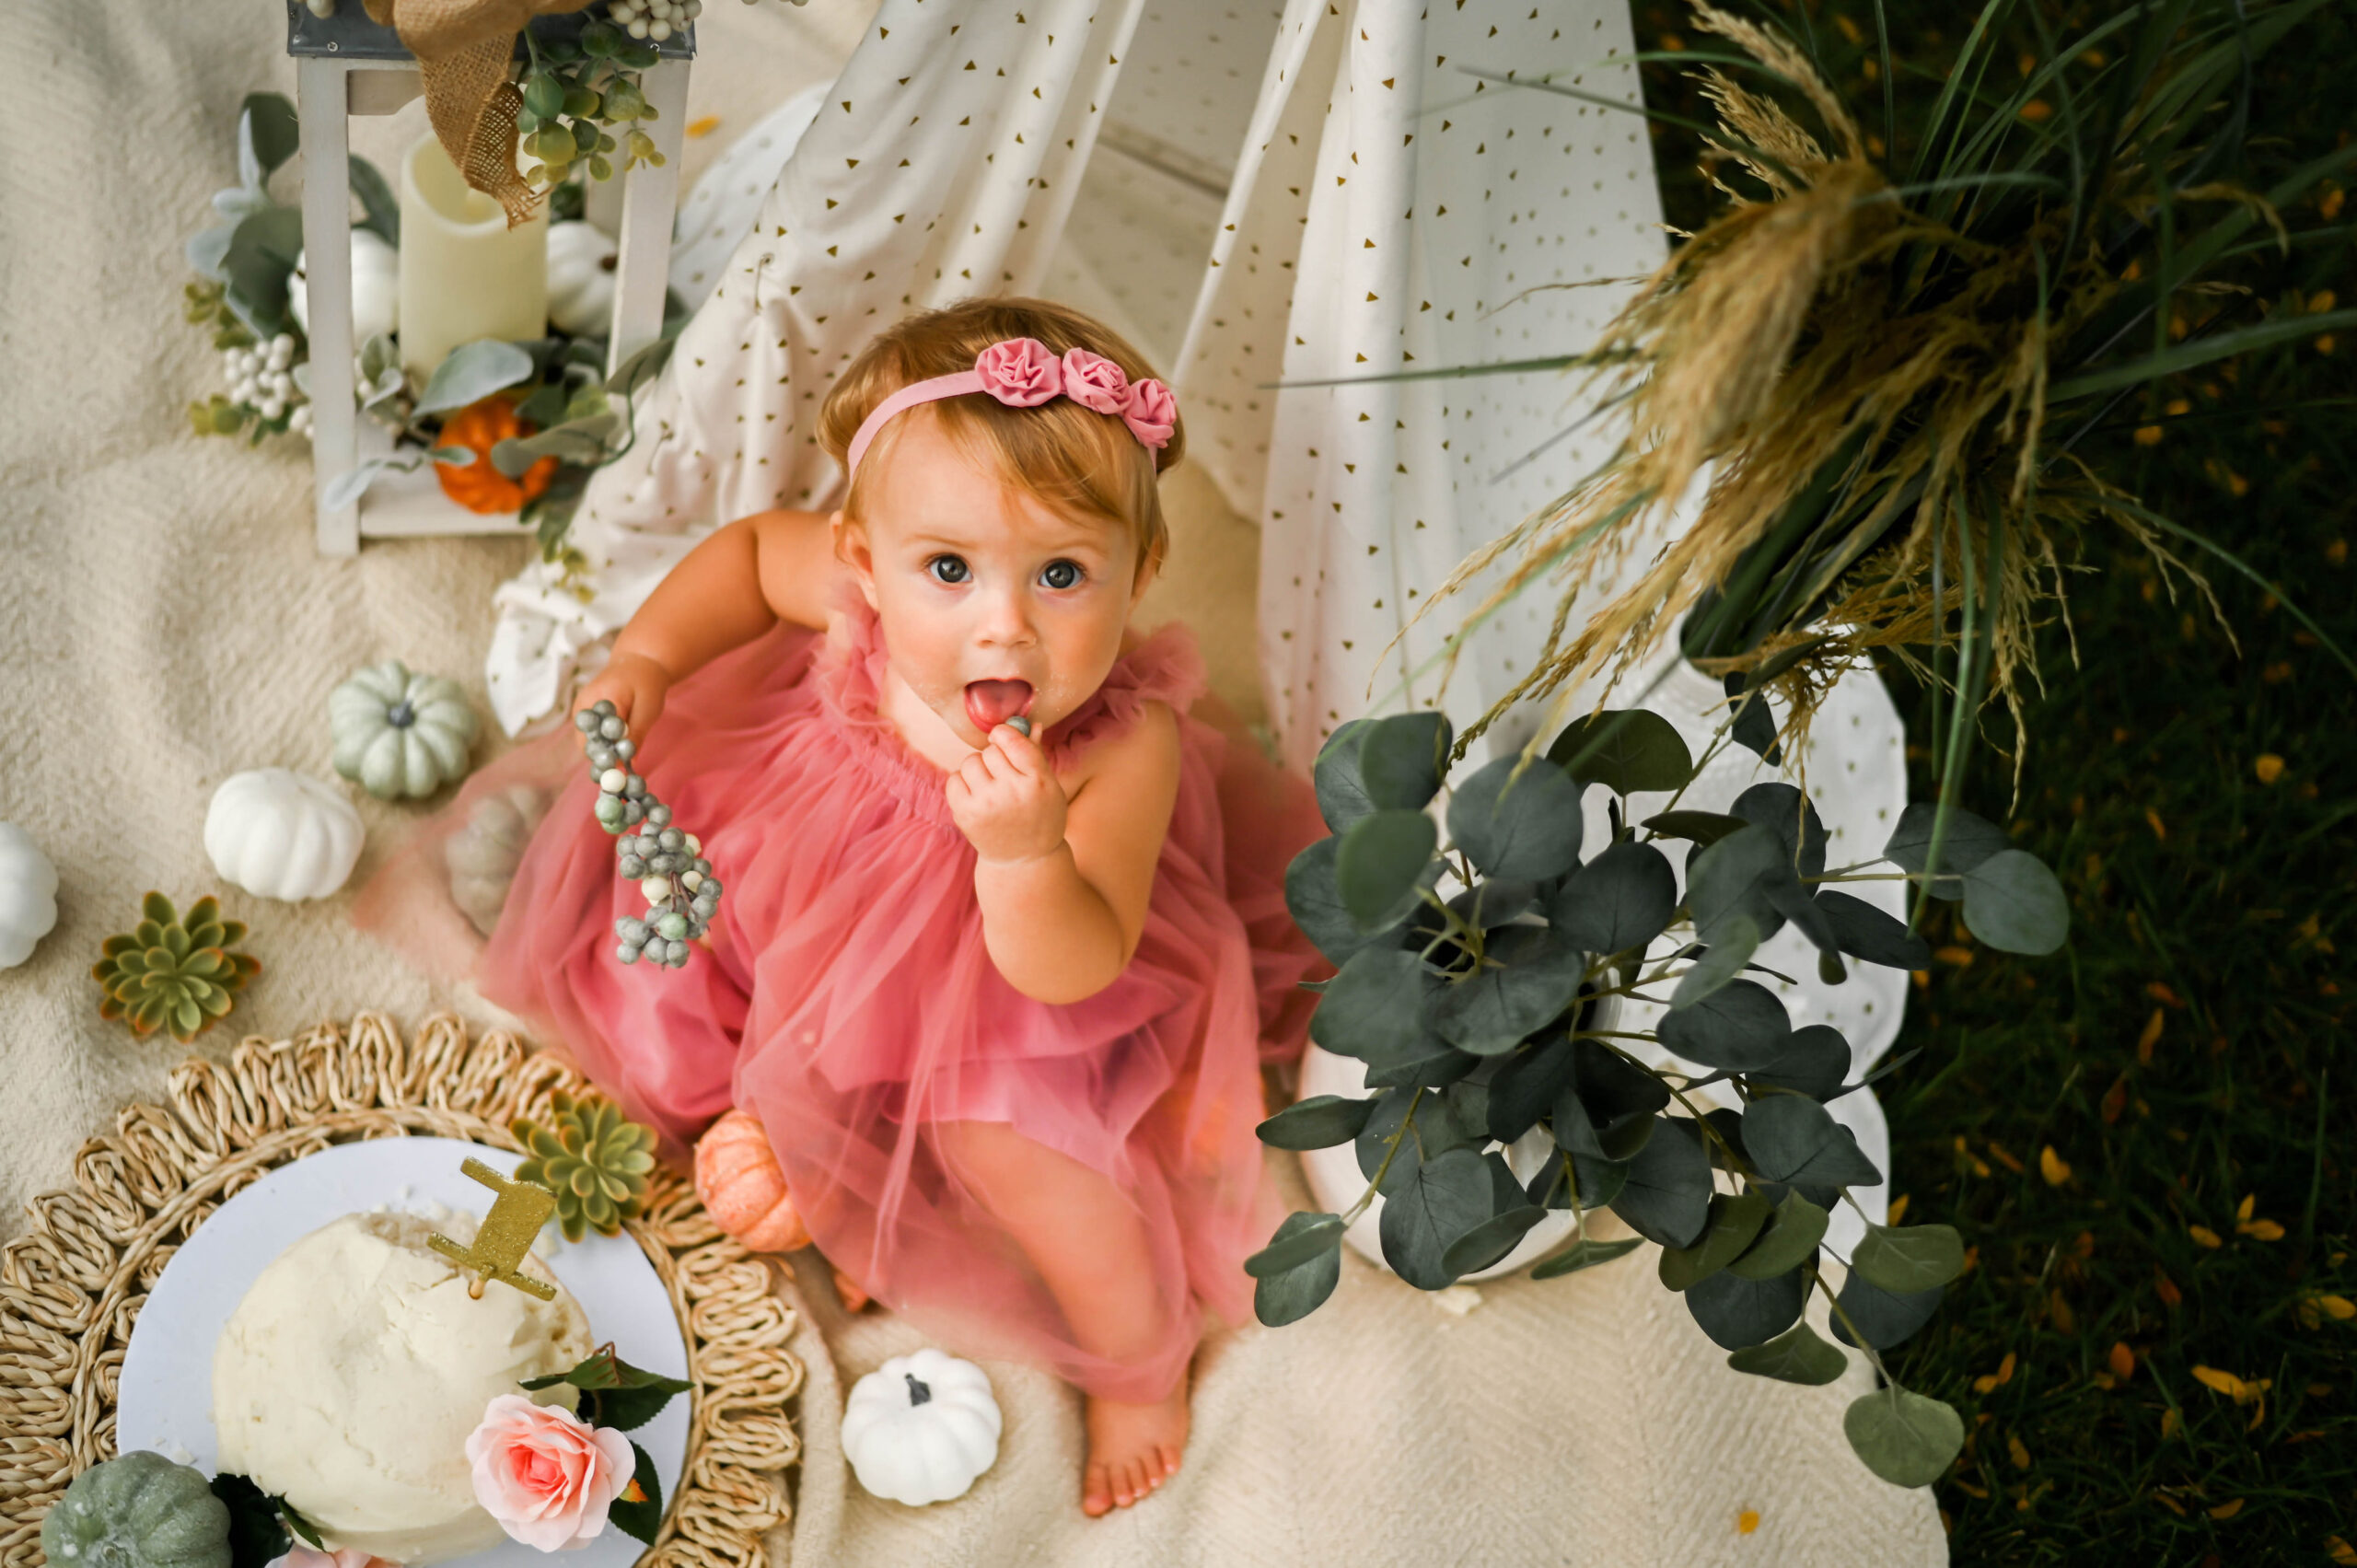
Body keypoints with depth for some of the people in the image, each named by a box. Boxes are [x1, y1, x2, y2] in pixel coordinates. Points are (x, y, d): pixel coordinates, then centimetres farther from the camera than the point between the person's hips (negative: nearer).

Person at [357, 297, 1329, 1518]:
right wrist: (646, 656, -17)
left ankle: (1141, 1367, 7)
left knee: (1020, 1152, -25)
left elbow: (1067, 971, -41)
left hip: (1010, 987, -5)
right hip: (824, 919, 6)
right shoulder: (862, 592, -28)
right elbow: (754, 551, -3)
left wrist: (1026, 853, -61)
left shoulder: (1125, 752, -38)